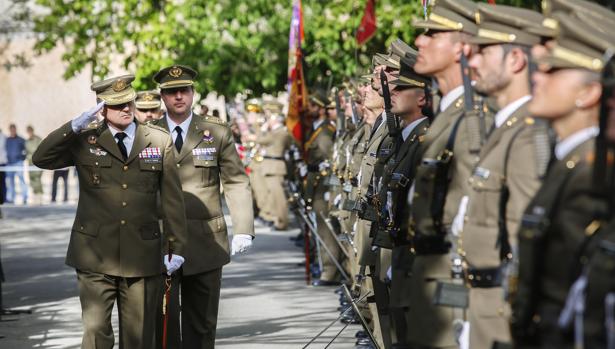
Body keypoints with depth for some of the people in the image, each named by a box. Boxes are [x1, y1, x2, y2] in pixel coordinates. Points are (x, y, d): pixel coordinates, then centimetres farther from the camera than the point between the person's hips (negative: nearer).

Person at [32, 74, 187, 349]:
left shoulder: (159, 142, 5)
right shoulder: (85, 140, 3)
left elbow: (173, 199, 6)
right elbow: (41, 159, -7)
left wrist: (176, 247, 3)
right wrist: (75, 126, -15)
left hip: (142, 254, 1)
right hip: (96, 256, -1)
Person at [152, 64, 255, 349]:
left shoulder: (217, 132, 5)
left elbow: (236, 182, 4)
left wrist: (243, 229, -7)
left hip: (205, 240, 1)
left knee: (202, 323, 7)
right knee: (164, 319, -2)